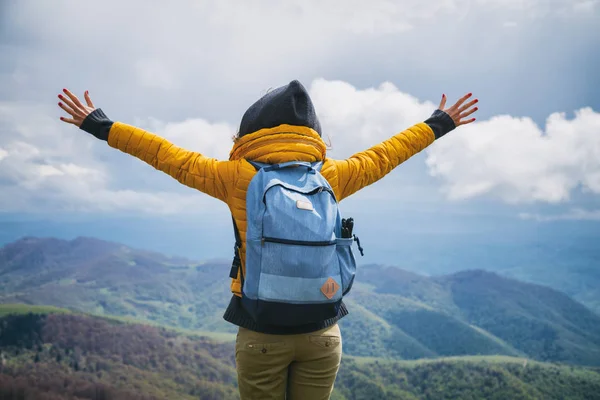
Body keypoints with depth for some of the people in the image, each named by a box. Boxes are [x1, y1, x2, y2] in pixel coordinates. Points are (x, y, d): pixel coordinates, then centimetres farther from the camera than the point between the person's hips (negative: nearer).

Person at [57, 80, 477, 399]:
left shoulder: (237, 179, -8)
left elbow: (173, 158, 0)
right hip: (321, 332, 2)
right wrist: (439, 124, 27)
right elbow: (382, 157, 10)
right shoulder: (331, 177, -3)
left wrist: (100, 125, 12)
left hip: (261, 333, -1)